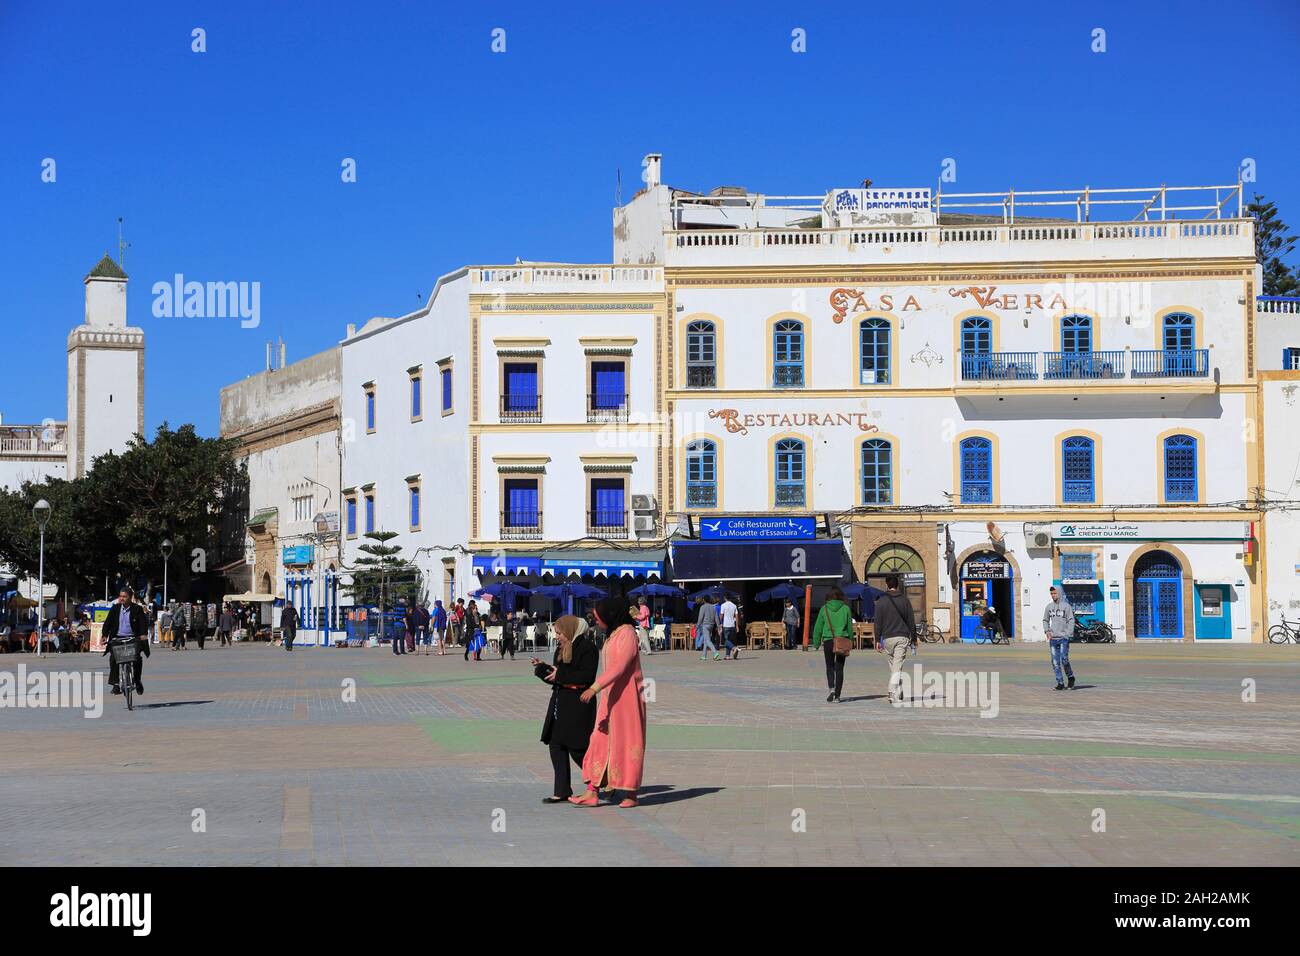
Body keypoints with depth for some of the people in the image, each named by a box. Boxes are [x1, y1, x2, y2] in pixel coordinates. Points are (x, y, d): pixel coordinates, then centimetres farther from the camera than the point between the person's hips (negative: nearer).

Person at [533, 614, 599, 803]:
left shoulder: (587, 648, -11)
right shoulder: (561, 649, 17)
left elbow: (587, 676, -20)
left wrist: (560, 675, -18)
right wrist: (541, 668, 4)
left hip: (578, 707, -9)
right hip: (559, 705, 9)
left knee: (577, 749, -7)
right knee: (556, 746, 5)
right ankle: (562, 791, 9)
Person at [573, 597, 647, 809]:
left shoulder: (627, 634, -15)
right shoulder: (612, 634, 13)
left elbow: (619, 667, -24)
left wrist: (595, 687, -30)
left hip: (626, 696, -9)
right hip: (611, 696, 9)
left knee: (626, 742, -2)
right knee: (600, 741, 3)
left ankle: (631, 795, 6)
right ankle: (592, 793, 2)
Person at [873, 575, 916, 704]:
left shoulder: (881, 601, 0)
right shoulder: (904, 599, 3)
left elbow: (877, 622, -1)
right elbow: (911, 620, 4)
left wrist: (877, 640, 3)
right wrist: (913, 637, 11)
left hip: (888, 637, 0)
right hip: (902, 636, 0)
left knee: (893, 665, 15)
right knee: (897, 667, -5)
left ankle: (897, 693, 17)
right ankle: (894, 695, -15)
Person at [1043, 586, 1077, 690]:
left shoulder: (1066, 606, -2)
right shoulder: (1049, 606, 11)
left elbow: (1071, 620, -5)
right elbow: (1045, 620, 19)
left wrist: (1068, 634, -14)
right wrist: (1047, 631, 3)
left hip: (1063, 638, -5)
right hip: (1053, 638, 5)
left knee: (1064, 660, -12)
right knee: (1055, 662, 2)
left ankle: (1070, 677, 12)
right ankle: (1060, 683, 7)